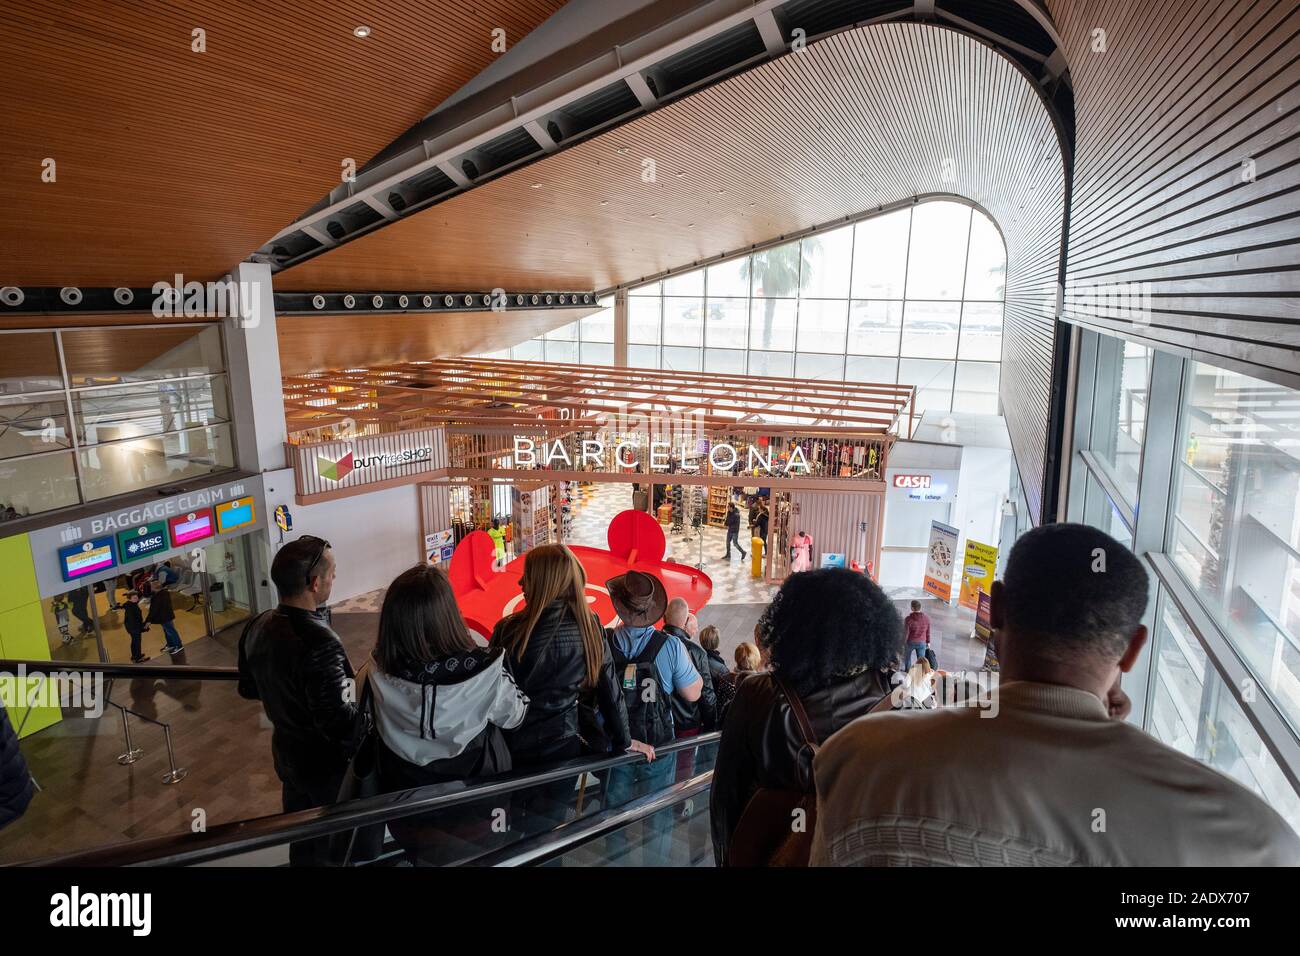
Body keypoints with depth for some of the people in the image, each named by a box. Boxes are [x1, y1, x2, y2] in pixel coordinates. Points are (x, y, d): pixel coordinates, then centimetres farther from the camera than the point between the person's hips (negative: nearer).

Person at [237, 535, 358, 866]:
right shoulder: (319, 644, -34)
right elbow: (339, 725, -32)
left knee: (302, 837, 26)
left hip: (287, 753, 7)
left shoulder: (257, 627, -8)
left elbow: (248, 689, 7)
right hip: (327, 763, -7)